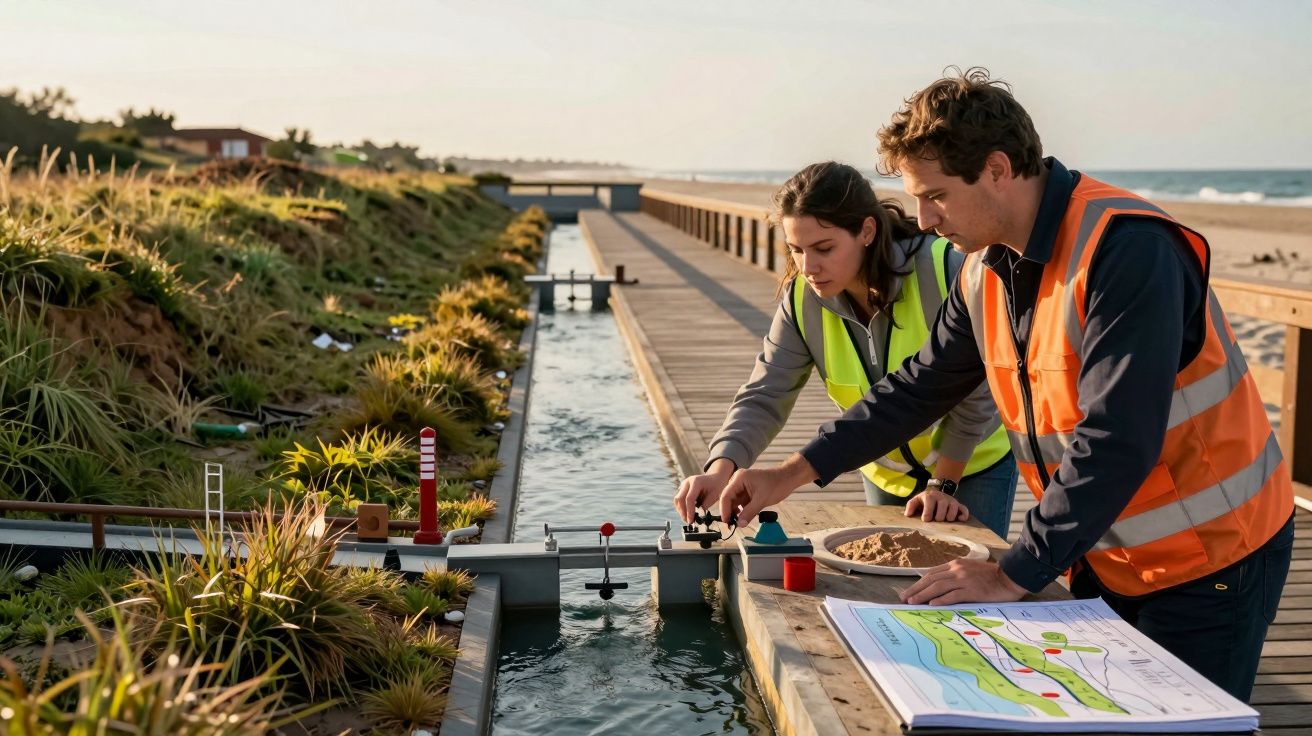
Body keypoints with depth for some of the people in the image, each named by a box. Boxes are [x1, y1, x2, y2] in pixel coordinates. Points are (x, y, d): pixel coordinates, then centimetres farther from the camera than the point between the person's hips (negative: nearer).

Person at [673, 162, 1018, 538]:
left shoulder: (943, 271, -31)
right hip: (886, 475, 4)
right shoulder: (802, 298, -19)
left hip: (974, 465, -3)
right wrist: (720, 470, -39)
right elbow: (764, 397, -21)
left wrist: (943, 485, -18)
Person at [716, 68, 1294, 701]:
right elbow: (920, 385, 10)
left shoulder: (1125, 247, -26)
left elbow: (1116, 441, -30)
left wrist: (1012, 575, -26)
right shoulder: (986, 269, 0)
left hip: (1209, 557, -7)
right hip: (1103, 554, 7)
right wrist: (794, 473, 5)